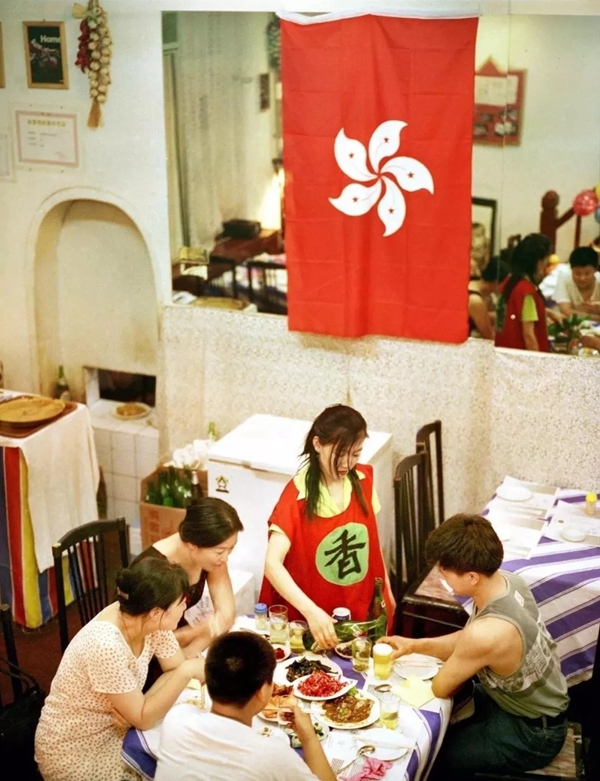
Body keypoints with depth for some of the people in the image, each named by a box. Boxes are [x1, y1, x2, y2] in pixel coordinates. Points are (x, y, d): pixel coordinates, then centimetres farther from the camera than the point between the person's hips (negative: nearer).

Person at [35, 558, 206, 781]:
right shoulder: (106, 646, -34)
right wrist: (187, 671, -29)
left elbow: (176, 669, -2)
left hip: (113, 728, 6)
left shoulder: (147, 619, -13)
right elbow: (143, 719, -25)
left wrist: (136, 709, -17)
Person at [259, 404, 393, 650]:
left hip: (363, 610, 4)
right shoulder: (297, 495, -21)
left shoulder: (364, 480, -5)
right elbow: (272, 564, -27)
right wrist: (311, 611, -38)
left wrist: (386, 589, 15)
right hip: (316, 619, -4)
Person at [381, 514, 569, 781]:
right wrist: (415, 645, -2)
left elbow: (441, 688, -19)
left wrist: (458, 669, 1)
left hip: (530, 734, -8)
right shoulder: (506, 581, -13)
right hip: (533, 703, 8)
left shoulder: (487, 633, -39)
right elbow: (465, 642, 6)